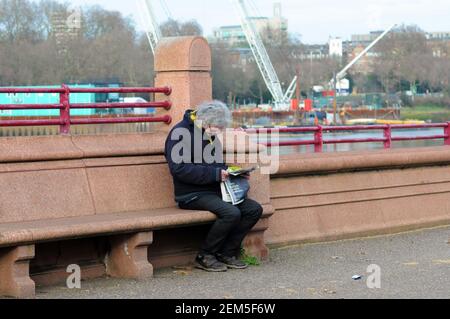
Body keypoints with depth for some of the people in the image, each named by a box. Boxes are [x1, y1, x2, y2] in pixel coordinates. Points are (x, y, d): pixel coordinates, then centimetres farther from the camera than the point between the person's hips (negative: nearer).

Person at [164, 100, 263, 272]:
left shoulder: (211, 135, 16)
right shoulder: (181, 133, -10)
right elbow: (179, 169, -22)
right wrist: (215, 174, -23)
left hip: (215, 191, 9)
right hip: (192, 194, -8)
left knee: (254, 209, -7)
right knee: (232, 213, -29)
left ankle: (227, 253, -1)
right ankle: (205, 256, -12)